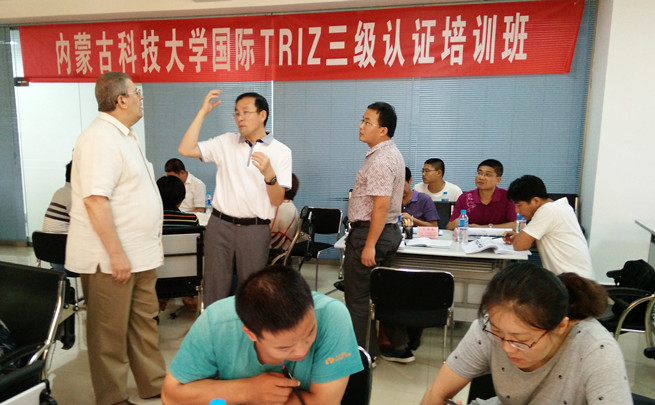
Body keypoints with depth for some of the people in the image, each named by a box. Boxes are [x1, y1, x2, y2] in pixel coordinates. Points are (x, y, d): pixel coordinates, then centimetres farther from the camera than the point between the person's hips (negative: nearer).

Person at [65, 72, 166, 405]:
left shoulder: (124, 136, 14)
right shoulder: (101, 138, -18)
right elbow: (95, 200, -26)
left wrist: (148, 246, 21)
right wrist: (116, 253, -25)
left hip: (139, 253, 10)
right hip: (110, 258, -9)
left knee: (144, 321, 17)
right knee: (111, 331, 5)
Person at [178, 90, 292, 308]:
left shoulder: (280, 151, 0)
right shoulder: (226, 142, 8)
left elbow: (278, 201, -4)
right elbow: (186, 150, -2)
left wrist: (269, 174, -23)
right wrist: (203, 112, -1)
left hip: (255, 229, -2)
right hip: (220, 224, 2)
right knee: (214, 288, 7)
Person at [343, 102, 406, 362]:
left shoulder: (380, 160, -20)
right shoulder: (391, 154, 13)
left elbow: (381, 205, -26)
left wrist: (369, 245, -24)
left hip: (369, 233, -11)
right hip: (389, 231, 11)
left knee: (358, 297, 2)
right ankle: (400, 347, 29)